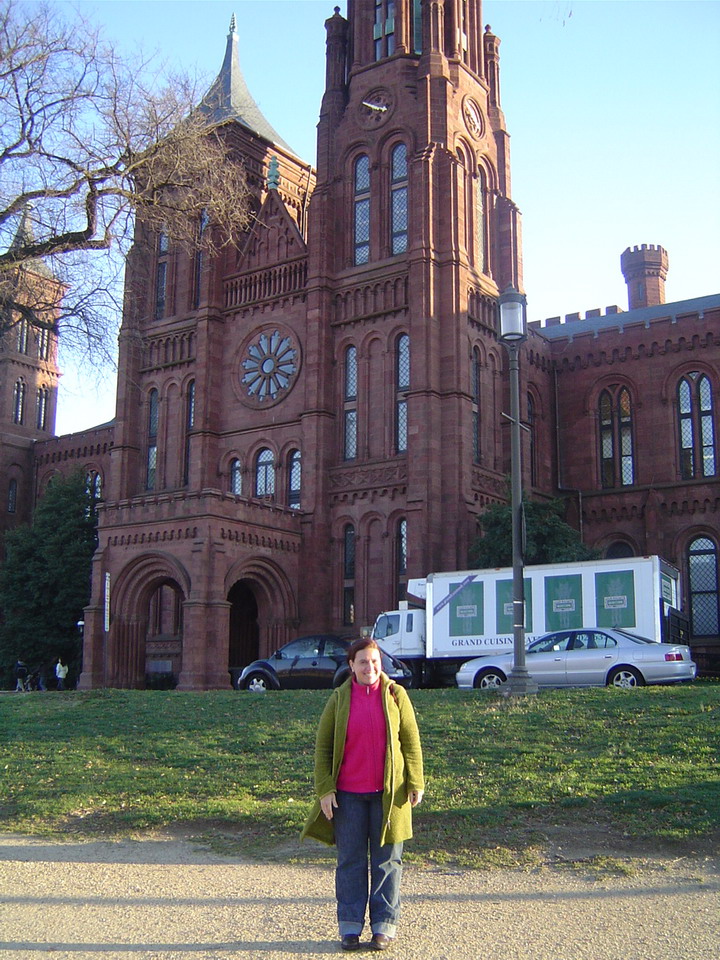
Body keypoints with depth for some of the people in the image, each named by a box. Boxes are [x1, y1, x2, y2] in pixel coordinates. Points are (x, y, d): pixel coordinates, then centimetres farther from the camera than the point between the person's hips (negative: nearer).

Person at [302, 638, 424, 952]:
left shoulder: (395, 695, 1)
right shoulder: (339, 699, 2)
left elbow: (411, 741, 4)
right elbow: (323, 746, 3)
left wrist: (415, 783, -1)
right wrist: (324, 788, -4)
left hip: (388, 792, 0)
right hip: (348, 793, 1)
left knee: (386, 860, 7)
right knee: (350, 861, 7)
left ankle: (384, 926, 18)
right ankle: (350, 926, 18)